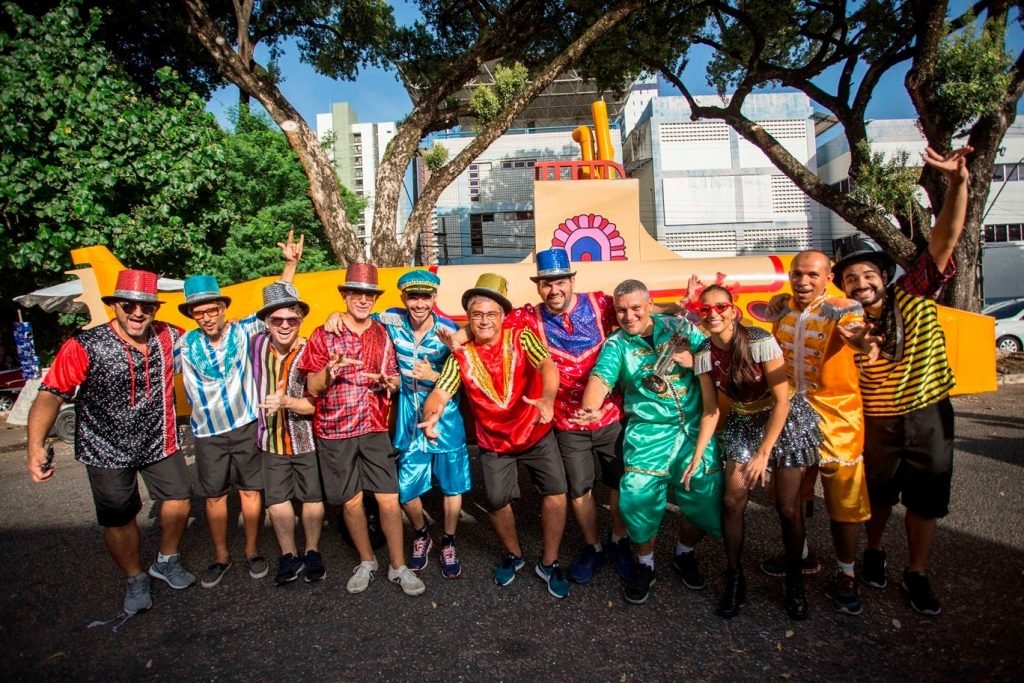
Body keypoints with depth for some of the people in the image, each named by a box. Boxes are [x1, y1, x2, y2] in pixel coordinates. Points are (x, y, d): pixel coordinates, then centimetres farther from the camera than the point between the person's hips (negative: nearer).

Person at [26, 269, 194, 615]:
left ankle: (167, 561, 39)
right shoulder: (84, 347, -20)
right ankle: (136, 580, 35)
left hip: (160, 441, 3)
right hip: (107, 449, -3)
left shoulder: (170, 337, -9)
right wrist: (35, 446, -33)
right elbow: (51, 394, -23)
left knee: (178, 499, 12)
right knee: (119, 520, 10)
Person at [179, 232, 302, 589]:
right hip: (208, 434, 2)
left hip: (246, 427, -2)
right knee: (214, 497, 13)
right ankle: (221, 556, 30)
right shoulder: (186, 344, -2)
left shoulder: (244, 331, -7)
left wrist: (290, 264, -14)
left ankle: (252, 551, 26)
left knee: (251, 491, 9)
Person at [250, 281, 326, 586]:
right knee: (276, 500, 10)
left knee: (312, 497, 11)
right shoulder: (258, 344, -5)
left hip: (307, 439, -3)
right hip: (271, 440, 3)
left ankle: (312, 552, 33)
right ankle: (289, 555, 31)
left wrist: (287, 402, -34)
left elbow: (319, 402, -19)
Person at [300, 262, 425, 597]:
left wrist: (387, 381, -15)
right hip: (335, 432, -1)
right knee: (351, 501, 9)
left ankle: (399, 567, 15)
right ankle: (366, 561, 30)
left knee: (389, 498, -2)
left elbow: (395, 381, 9)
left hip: (374, 429, 1)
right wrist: (331, 369, -25)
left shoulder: (383, 335, 5)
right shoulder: (323, 335, -3)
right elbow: (312, 388, -5)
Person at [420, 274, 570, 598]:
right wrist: (431, 416, -41)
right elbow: (439, 393, -16)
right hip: (494, 443, 2)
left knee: (556, 493, -10)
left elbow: (547, 365, -31)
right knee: (497, 502, 6)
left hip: (537, 434, -1)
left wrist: (547, 398, -53)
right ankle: (513, 554, 37)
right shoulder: (461, 357, -6)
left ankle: (549, 563, 13)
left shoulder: (521, 337, -13)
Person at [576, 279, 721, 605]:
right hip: (649, 432, -1)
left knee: (705, 495, -2)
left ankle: (685, 554, 31)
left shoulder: (681, 327, 5)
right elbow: (600, 377, -19)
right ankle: (644, 564, 16)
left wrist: (694, 359, -14)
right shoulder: (617, 344, 0)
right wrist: (590, 409, -39)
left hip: (696, 427, 2)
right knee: (638, 498, -15)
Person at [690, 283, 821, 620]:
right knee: (732, 503, -4)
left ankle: (795, 580, 23)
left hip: (785, 421, -3)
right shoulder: (704, 355, -10)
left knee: (788, 508, -2)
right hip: (743, 424, 4)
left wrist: (763, 453, -18)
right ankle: (734, 578, 16)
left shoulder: (760, 342, -24)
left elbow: (782, 400, -19)